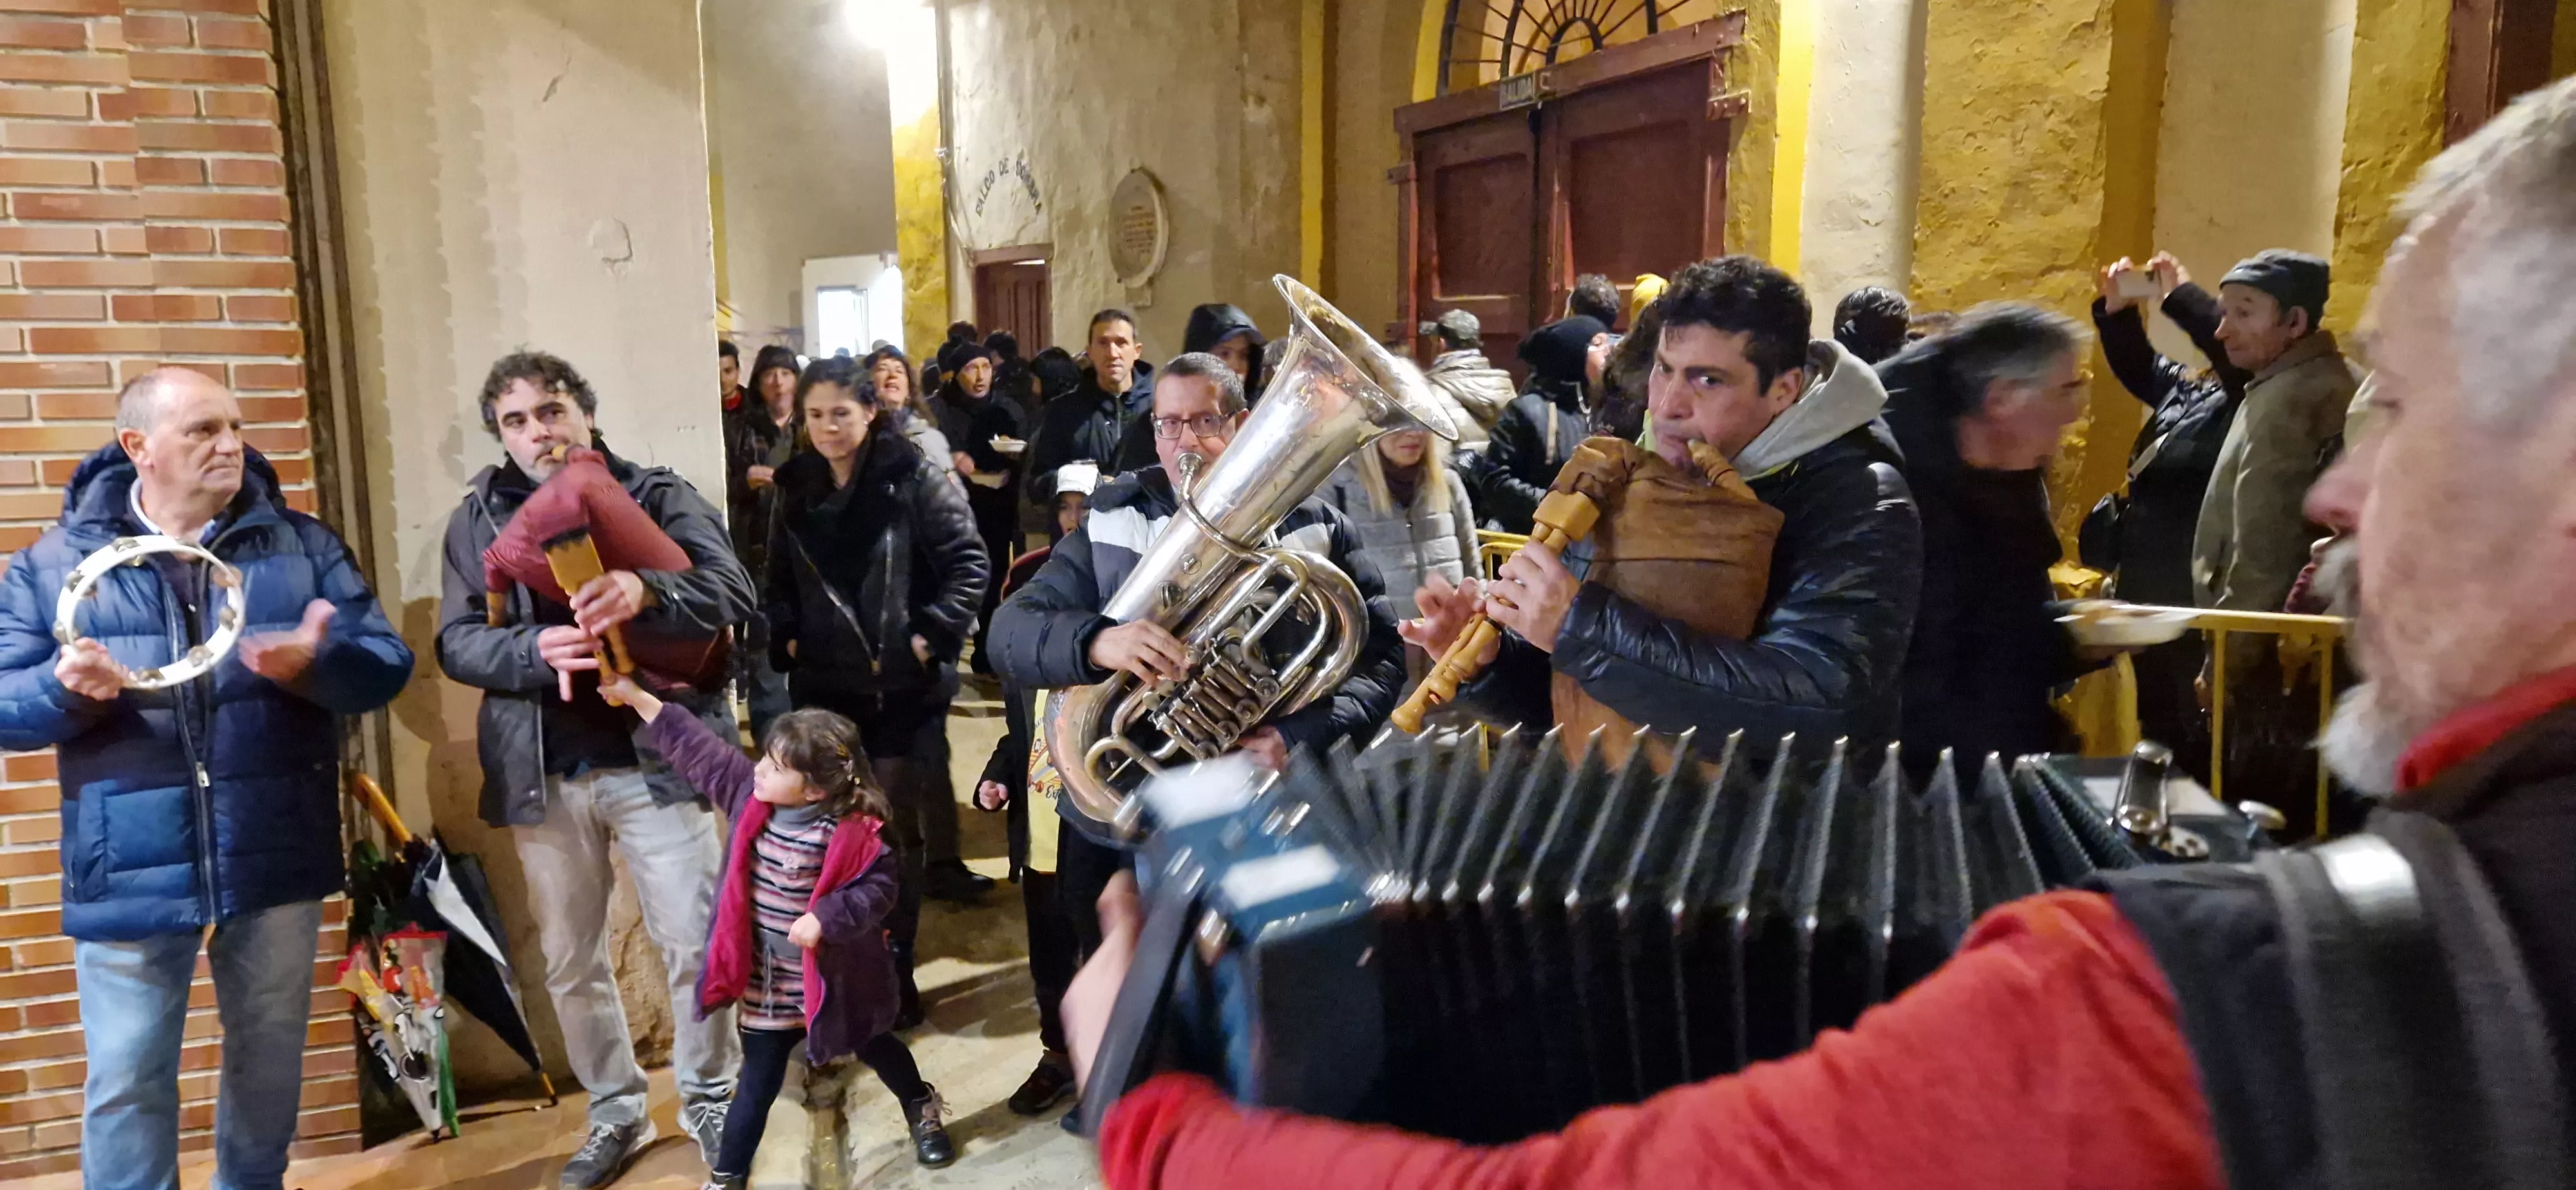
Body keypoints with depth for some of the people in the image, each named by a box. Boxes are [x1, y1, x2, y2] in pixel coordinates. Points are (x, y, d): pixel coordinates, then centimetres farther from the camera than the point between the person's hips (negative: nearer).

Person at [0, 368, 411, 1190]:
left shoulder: (301, 545, 3)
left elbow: (386, 664, -2)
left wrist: (315, 663, -23)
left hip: (275, 861, 1)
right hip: (131, 871, -1)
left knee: (271, 1058, 16)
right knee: (126, 1081, 6)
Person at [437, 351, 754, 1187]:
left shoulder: (657, 494, 0)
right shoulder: (479, 518, 7)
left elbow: (734, 592, -13)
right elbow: (456, 642, 0)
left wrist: (647, 591, -33)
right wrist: (536, 648, -21)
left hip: (655, 761, -3)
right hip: (544, 774, 3)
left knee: (695, 945, 2)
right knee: (570, 963, 13)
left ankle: (710, 1098, 25)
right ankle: (616, 1114, 31)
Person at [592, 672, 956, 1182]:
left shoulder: (852, 834, -26)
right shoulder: (750, 796, -9)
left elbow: (878, 889, -20)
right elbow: (699, 749, -4)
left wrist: (827, 917, -33)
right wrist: (635, 696, -4)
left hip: (832, 974, -3)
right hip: (766, 980, 3)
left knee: (874, 1046, 22)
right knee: (759, 1079, 12)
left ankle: (923, 1112, 48)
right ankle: (726, 1176, 25)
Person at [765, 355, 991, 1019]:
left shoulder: (912, 479, -8)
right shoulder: (796, 488, 7)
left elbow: (968, 561, -9)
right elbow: (780, 579, 16)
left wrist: (932, 636, -14)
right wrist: (786, 639, 2)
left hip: (903, 685, -3)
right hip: (824, 686, 4)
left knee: (901, 829, 8)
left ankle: (896, 969, 22)